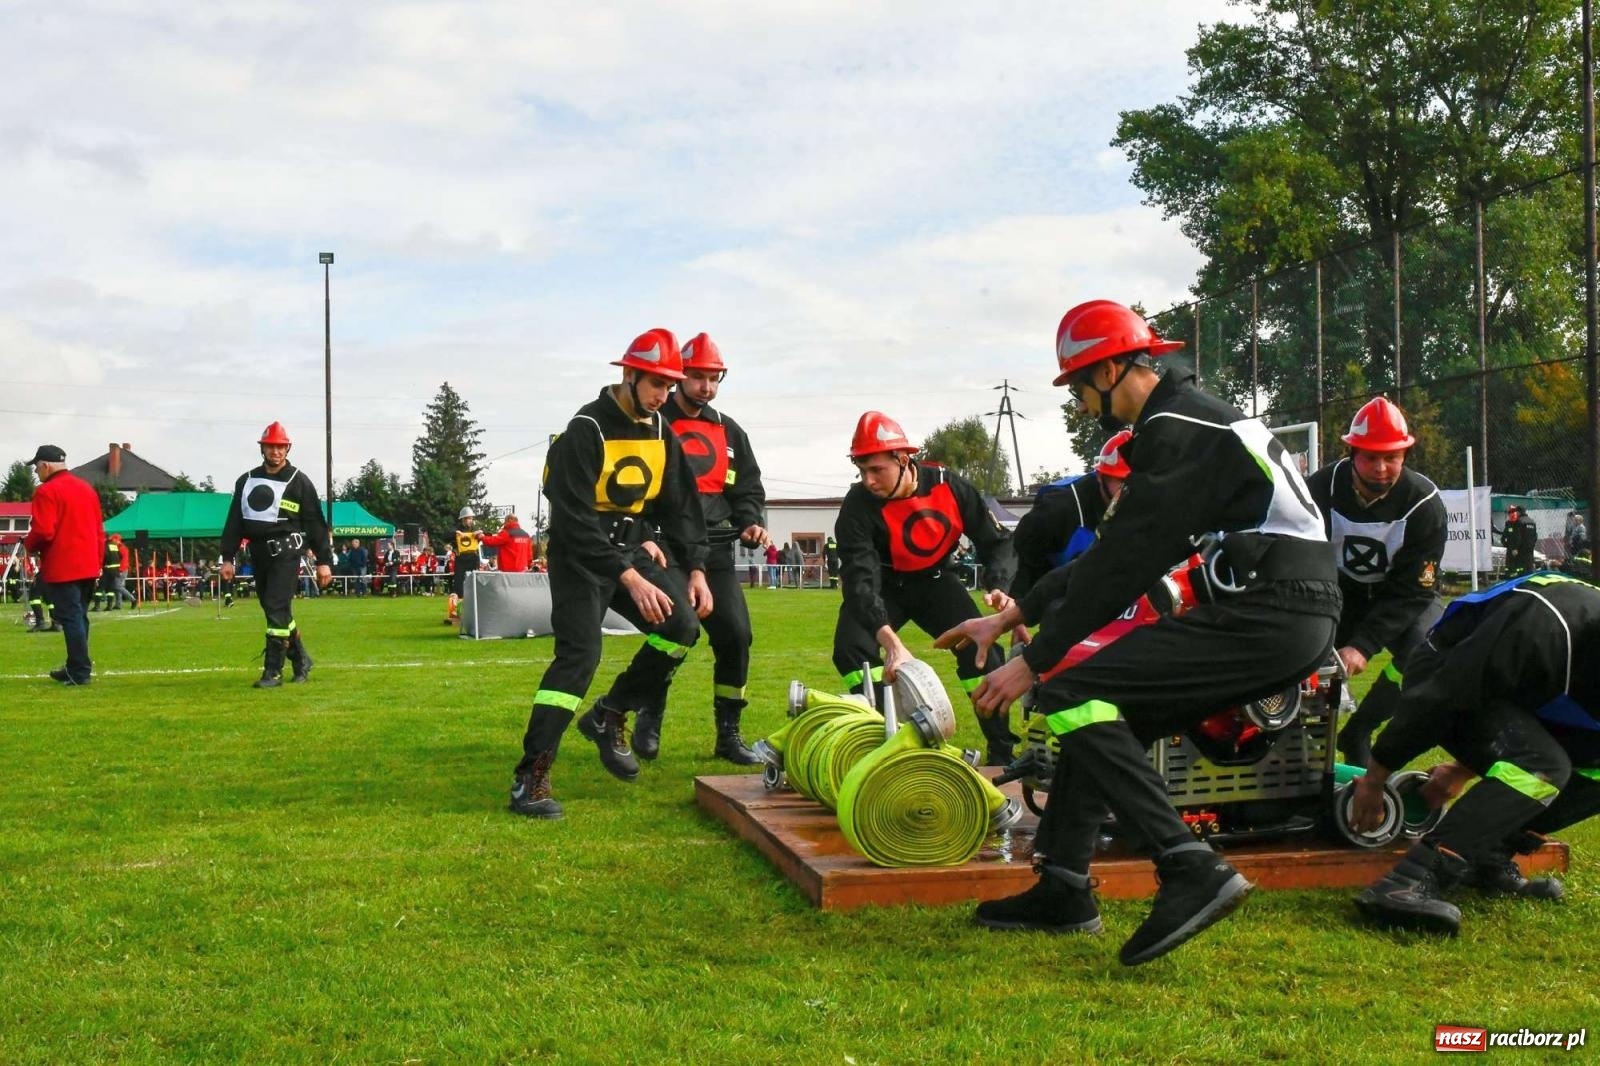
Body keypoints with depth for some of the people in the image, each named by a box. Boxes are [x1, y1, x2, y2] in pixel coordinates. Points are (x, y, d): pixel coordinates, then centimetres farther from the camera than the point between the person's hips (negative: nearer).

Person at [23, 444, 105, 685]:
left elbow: (42, 532, -19)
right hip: (88, 566, 8)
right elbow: (99, 531, 17)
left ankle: (80, 672, -6)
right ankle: (75, 668, 21)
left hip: (62, 568, -8)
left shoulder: (47, 492, -11)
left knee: (70, 618, -6)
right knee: (79, 616, 15)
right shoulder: (87, 488, 16)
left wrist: (28, 545, 1)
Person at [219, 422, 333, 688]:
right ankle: (300, 660, 26)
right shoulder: (246, 481, 13)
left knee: (276, 610, -12)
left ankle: (273, 671, -8)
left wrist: (324, 561, -6)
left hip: (285, 552, -6)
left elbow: (315, 523, -2)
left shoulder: (299, 482, 0)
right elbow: (234, 521, 15)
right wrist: (227, 557, 10)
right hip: (258, 553, 6)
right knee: (275, 612, 11)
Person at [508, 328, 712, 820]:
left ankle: (609, 716, 11)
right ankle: (530, 778, -17)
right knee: (580, 653, -19)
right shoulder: (586, 431, -19)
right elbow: (576, 520, -25)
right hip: (580, 554, -7)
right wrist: (630, 578, -29)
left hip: (631, 548, 7)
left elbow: (681, 504, 10)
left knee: (682, 626, -6)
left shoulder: (660, 432, 5)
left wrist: (695, 568, -1)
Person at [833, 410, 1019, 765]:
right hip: (884, 585, -1)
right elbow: (860, 581, -37)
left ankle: (1002, 753, -3)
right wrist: (891, 642, -50)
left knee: (980, 649, -14)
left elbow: (995, 540, -11)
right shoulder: (858, 506, -28)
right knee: (851, 649, -24)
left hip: (936, 579, 1)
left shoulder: (948, 486, -21)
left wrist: (1001, 587, -31)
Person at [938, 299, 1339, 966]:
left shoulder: (1172, 430, -9)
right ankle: (1063, 890, 18)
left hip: (1267, 613, -10)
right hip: (1300, 618, 10)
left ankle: (1190, 868, -20)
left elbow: (1123, 564, -13)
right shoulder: (1190, 417, 22)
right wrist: (1011, 617, 25)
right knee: (1106, 713, 16)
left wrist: (1032, 662, -7)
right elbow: (1115, 552, 24)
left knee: (1070, 695, -13)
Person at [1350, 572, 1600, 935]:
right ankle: (1409, 883, -41)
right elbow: (1440, 695, -27)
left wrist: (1465, 771, 15)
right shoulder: (1542, 627, -35)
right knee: (1542, 765, -30)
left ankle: (1489, 857, -9)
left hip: (1505, 692, 8)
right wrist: (1375, 778, -18)